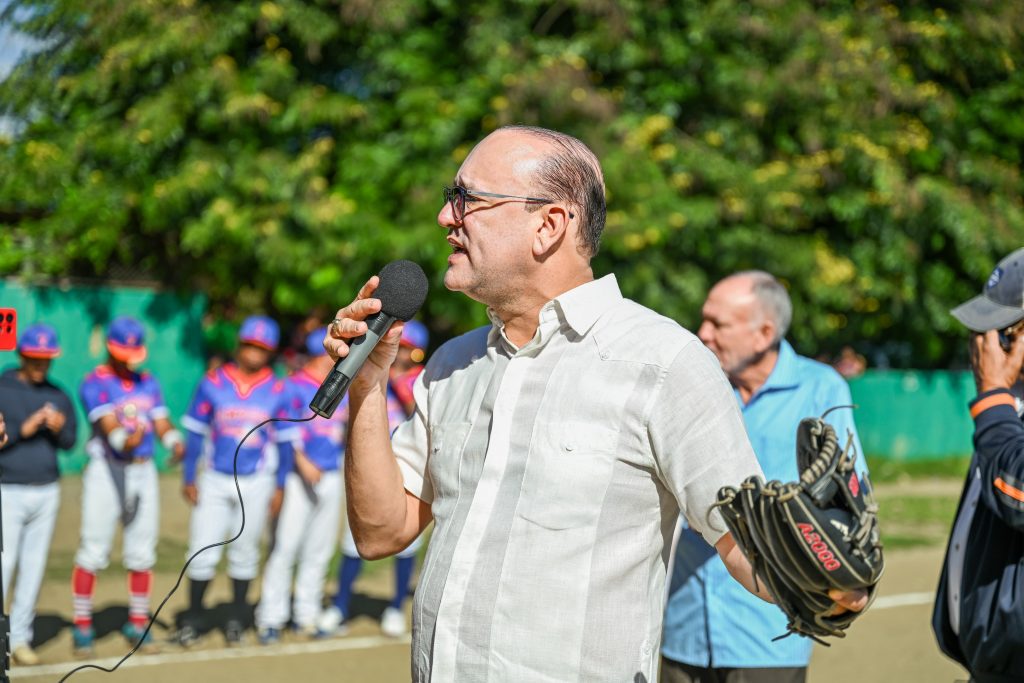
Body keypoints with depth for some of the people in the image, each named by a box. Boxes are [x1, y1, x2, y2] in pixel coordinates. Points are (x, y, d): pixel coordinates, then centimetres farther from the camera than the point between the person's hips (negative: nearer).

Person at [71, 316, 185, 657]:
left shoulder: (149, 383, 11)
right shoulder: (95, 383, -7)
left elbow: (162, 422, 4)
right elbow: (108, 424, -20)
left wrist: (173, 442, -17)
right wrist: (125, 440, -40)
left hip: (144, 472, 5)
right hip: (105, 471, -5)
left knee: (142, 552, 9)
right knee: (93, 550, -5)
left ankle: (138, 624, 20)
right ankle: (82, 627, 4)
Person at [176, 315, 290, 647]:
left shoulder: (277, 390, -1)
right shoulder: (213, 383, -2)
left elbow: (284, 439, 5)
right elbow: (195, 433, 2)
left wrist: (279, 486, 3)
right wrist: (188, 479, -1)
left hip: (256, 483, 0)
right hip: (215, 481, 0)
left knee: (244, 552, 9)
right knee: (203, 551, -2)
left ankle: (237, 620, 22)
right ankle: (193, 619, 11)